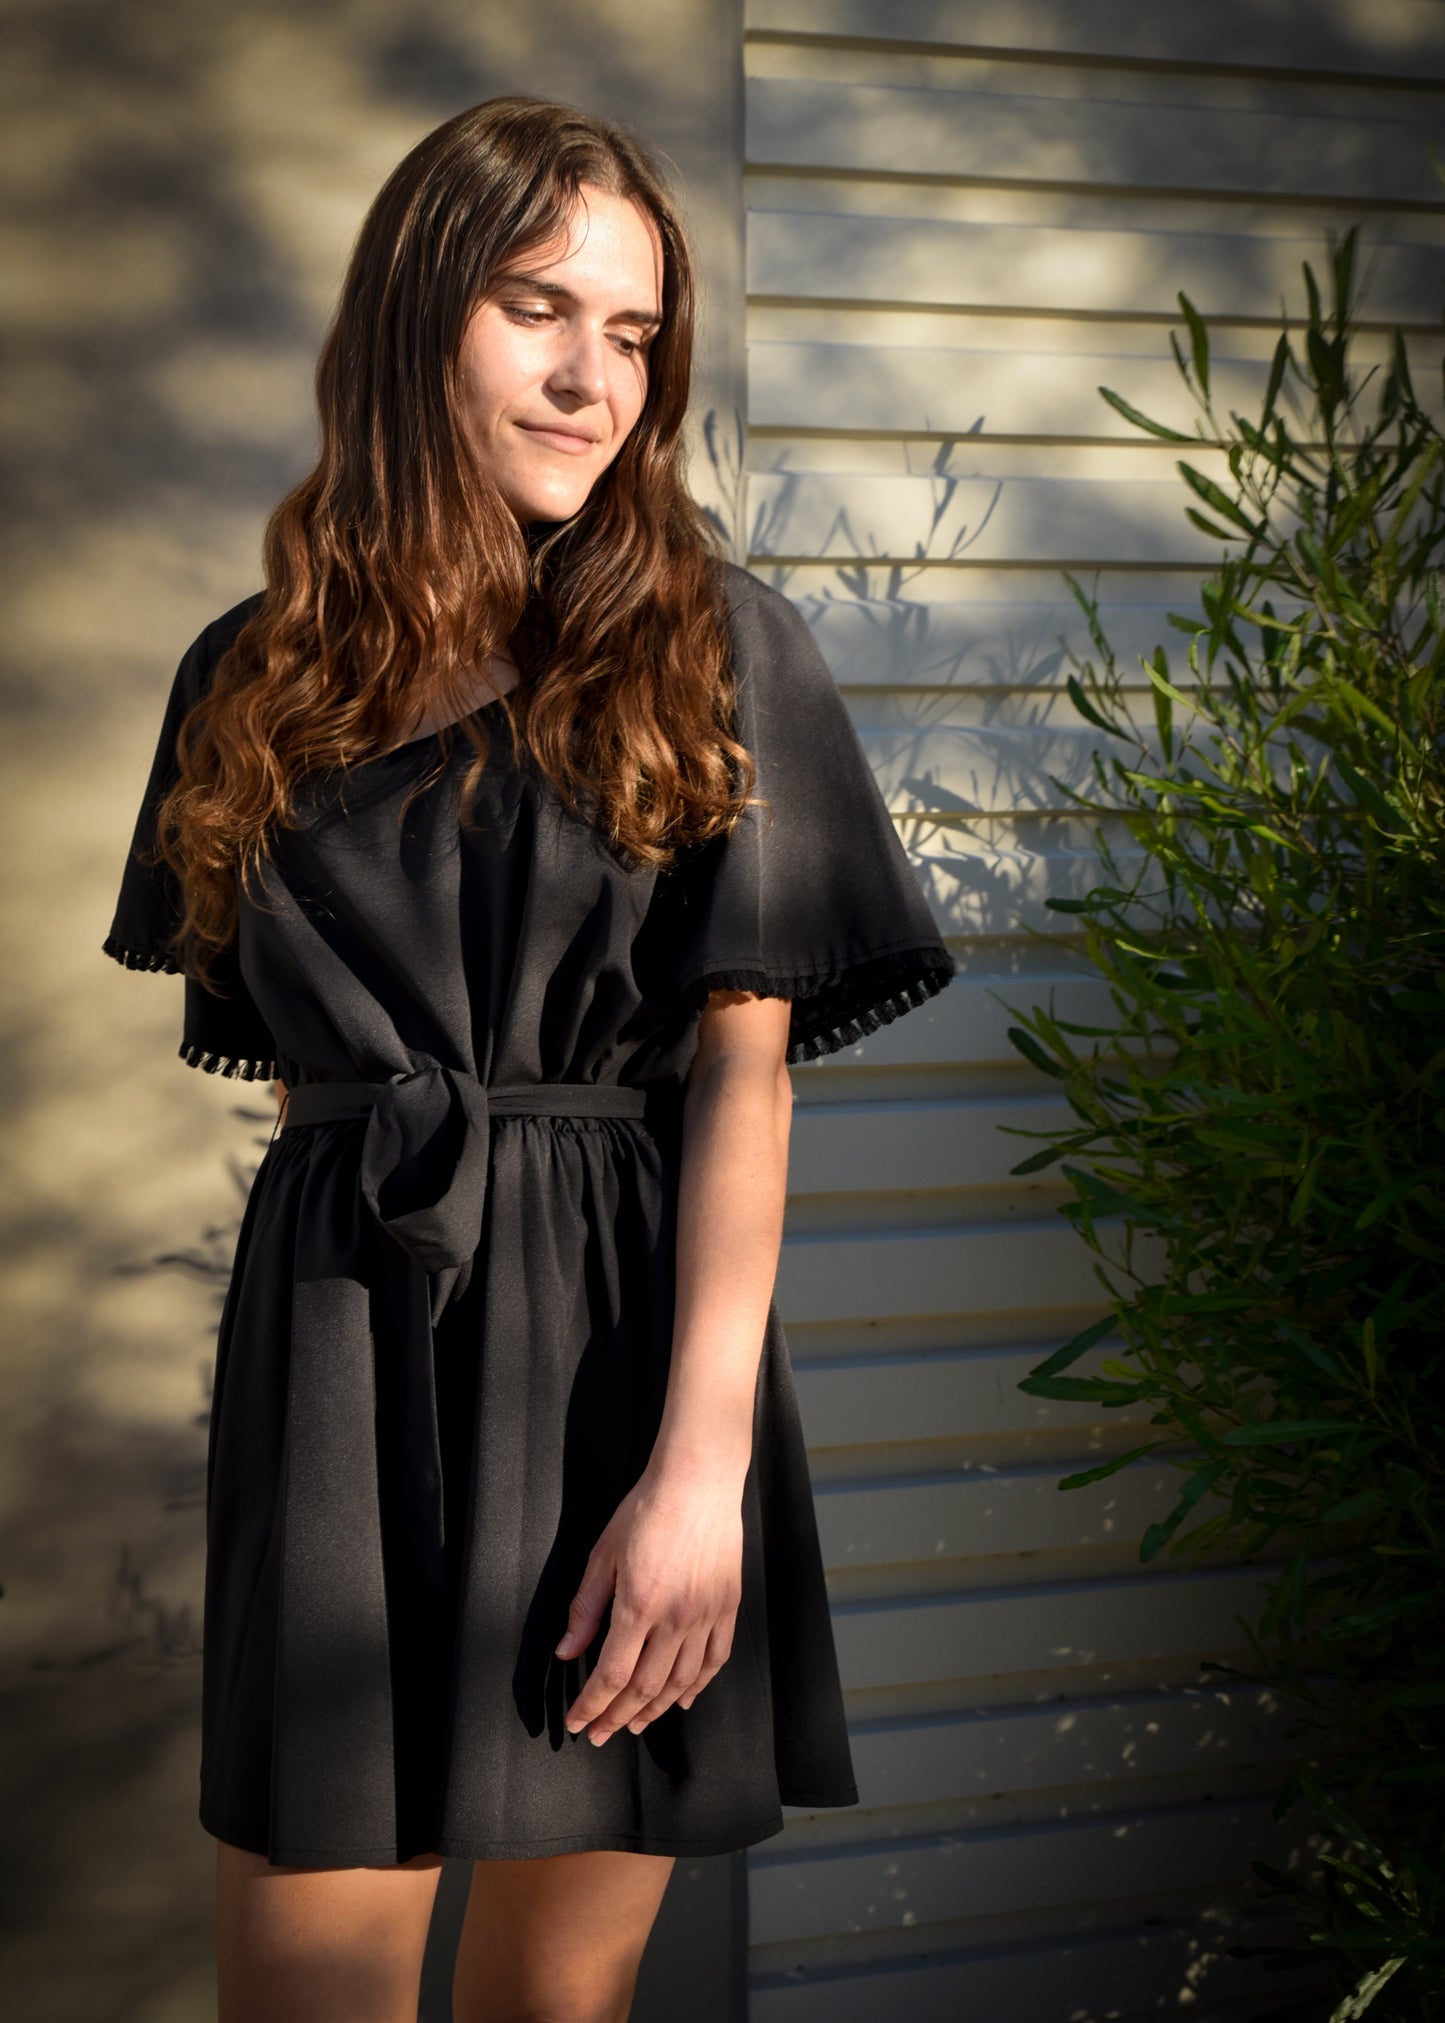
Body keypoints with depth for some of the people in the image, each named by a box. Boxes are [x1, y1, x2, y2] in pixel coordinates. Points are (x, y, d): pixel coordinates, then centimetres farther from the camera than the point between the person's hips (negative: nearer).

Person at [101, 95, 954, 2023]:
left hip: (629, 1348, -1)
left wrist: (702, 1462, -13)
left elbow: (746, 1065, -6)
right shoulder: (260, 677, 8)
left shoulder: (717, 650, 1)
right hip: (337, 1354, 2)